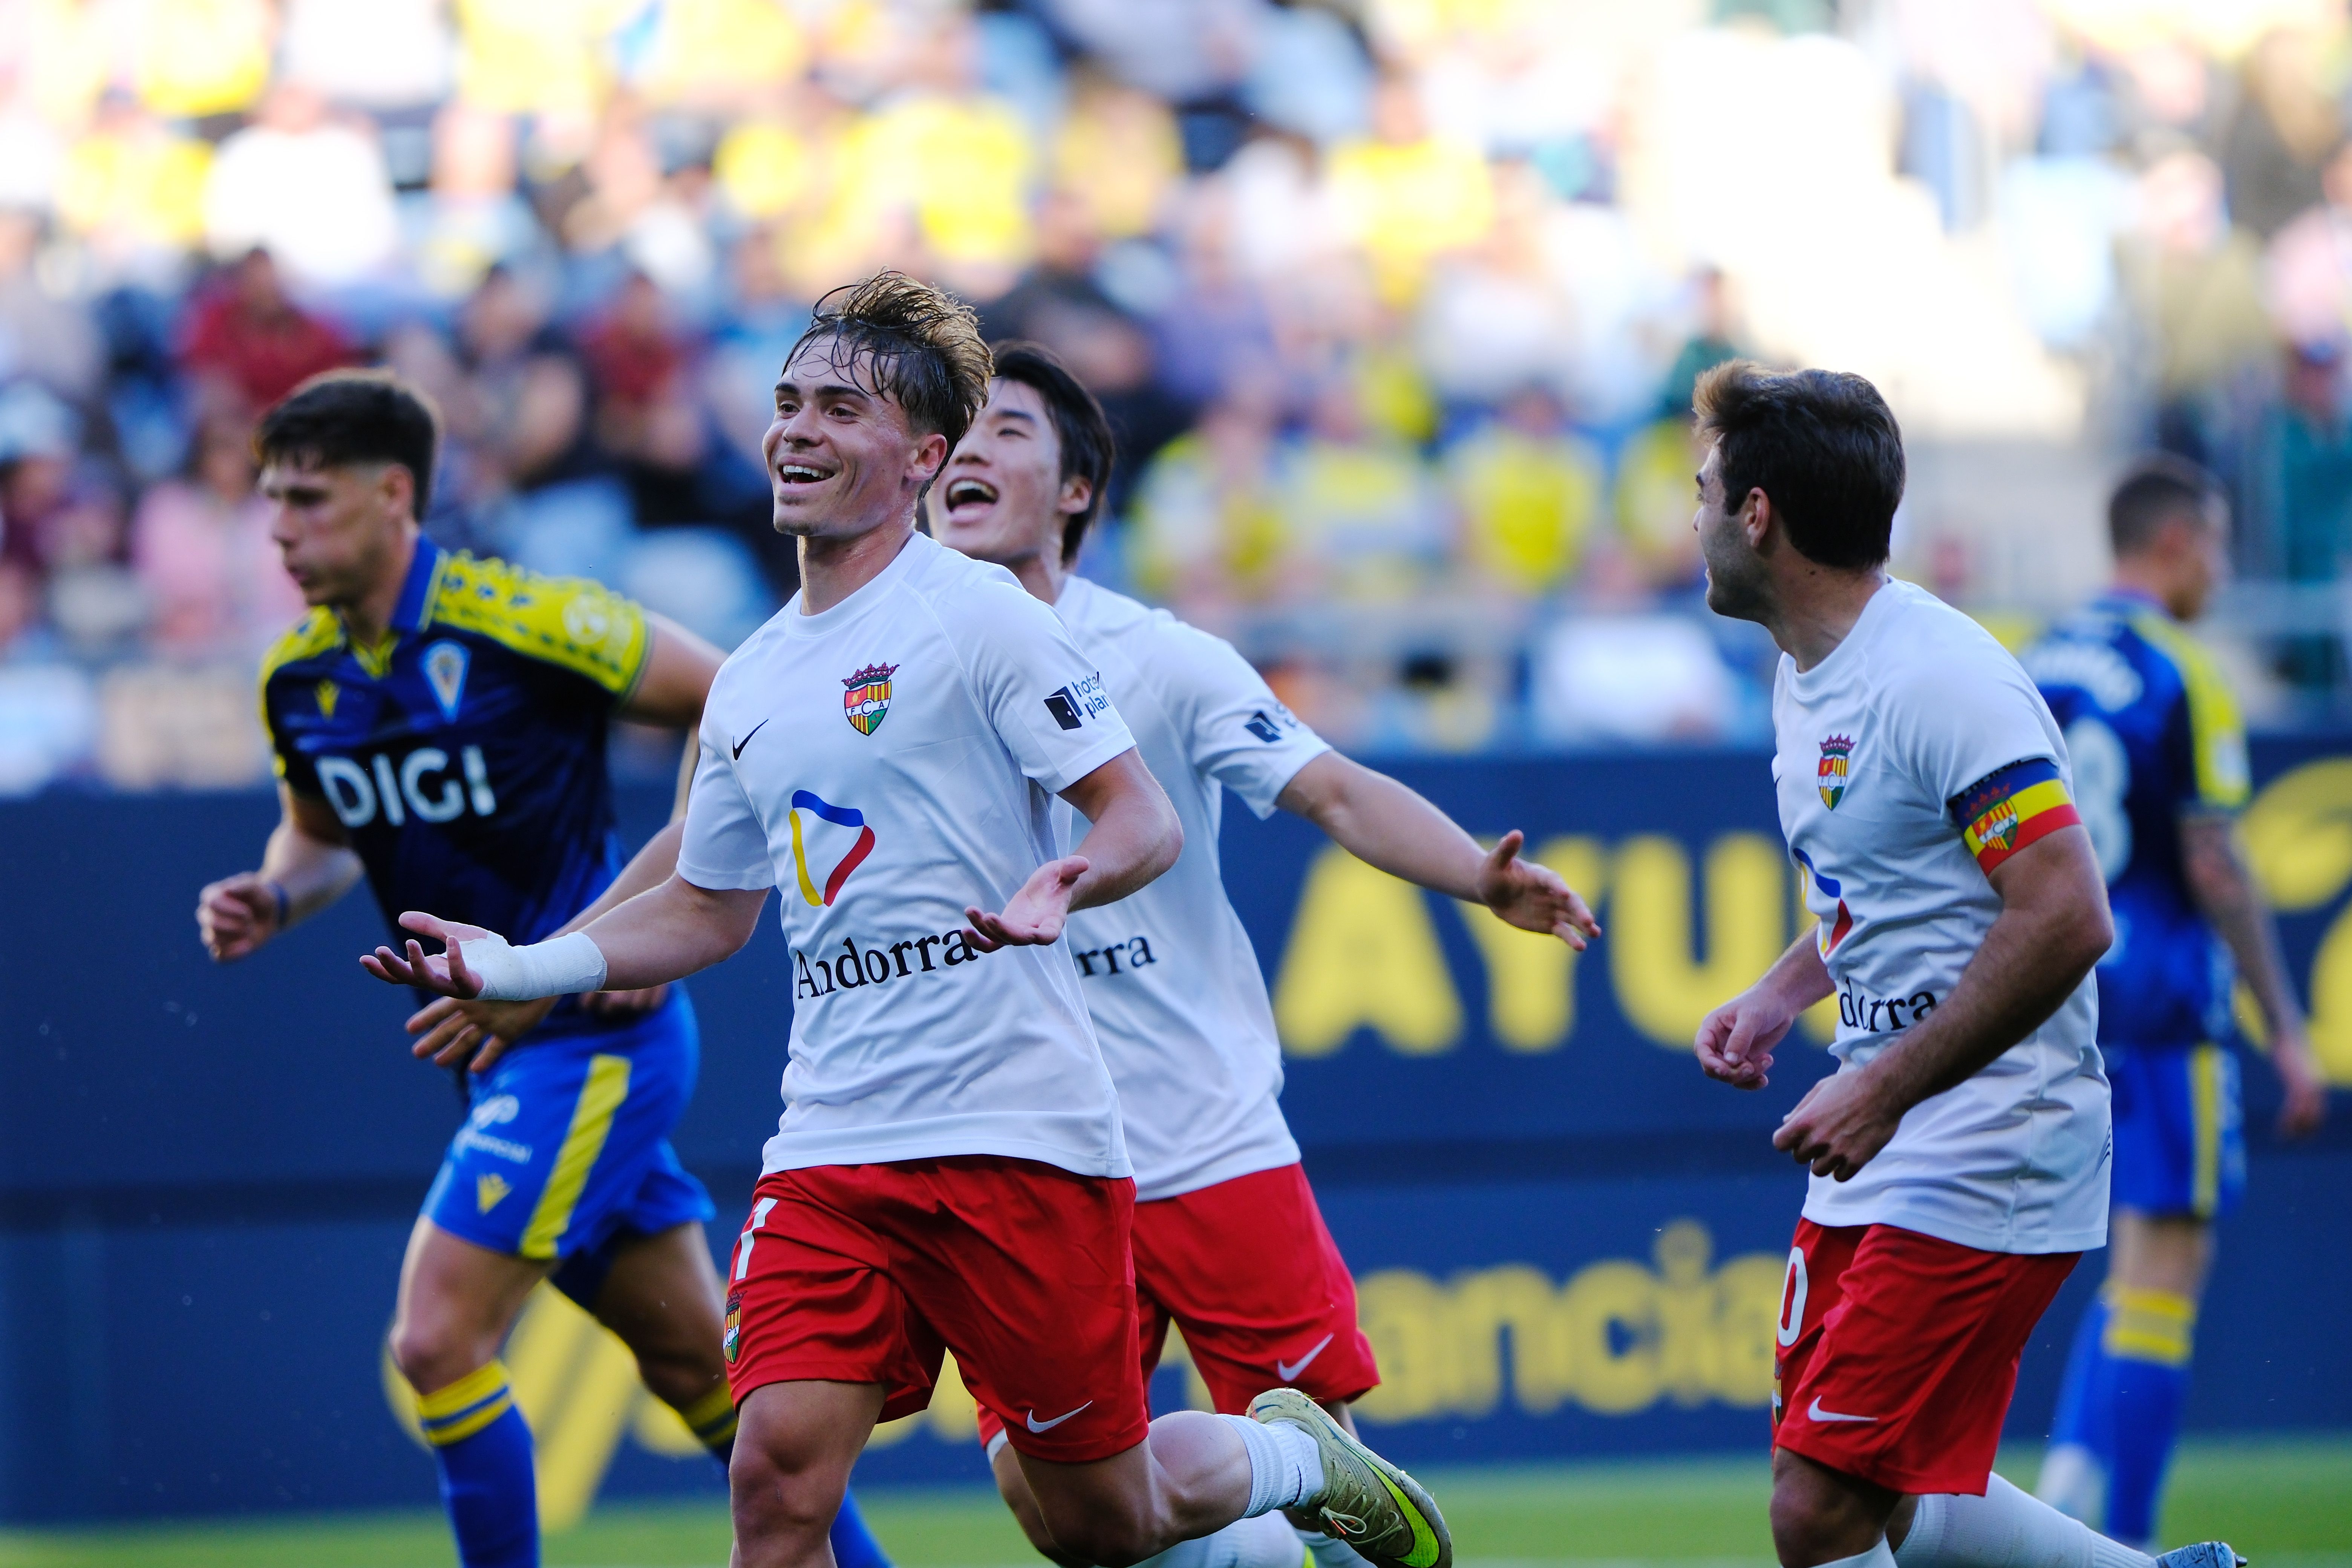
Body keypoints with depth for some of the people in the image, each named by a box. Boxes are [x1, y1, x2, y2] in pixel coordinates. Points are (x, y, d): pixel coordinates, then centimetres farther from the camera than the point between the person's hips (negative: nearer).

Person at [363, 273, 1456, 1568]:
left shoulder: (977, 615, -5)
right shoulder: (749, 683, 15)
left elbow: (1144, 820, -9)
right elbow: (708, 913, 27)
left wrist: (1062, 885, -30)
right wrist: (518, 968, 15)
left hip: (1016, 1139, -5)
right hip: (830, 1154, 5)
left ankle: (1299, 1457, 34)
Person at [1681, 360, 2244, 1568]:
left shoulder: (1939, 678, -18)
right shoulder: (1806, 676, 12)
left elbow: (2064, 919, -24)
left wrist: (1886, 1087, -25)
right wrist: (1780, 995, 12)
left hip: (1984, 1164, -10)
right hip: (1874, 1162, 10)